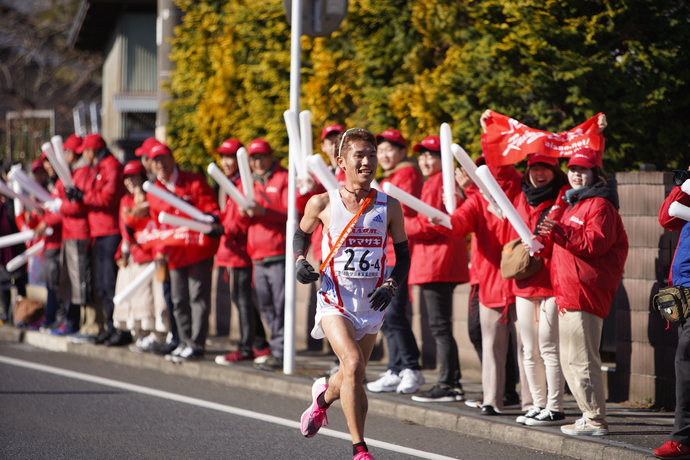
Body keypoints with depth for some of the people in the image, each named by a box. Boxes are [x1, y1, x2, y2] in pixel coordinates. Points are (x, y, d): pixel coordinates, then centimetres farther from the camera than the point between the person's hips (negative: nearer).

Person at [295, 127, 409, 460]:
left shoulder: (389, 206, -1)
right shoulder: (322, 204, -5)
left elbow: (403, 253, 8)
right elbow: (301, 234, 14)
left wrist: (391, 285, -8)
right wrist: (300, 261, -5)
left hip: (372, 302, 3)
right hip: (335, 299, -3)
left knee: (353, 378, 15)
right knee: (353, 365, -23)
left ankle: (323, 396, 53)